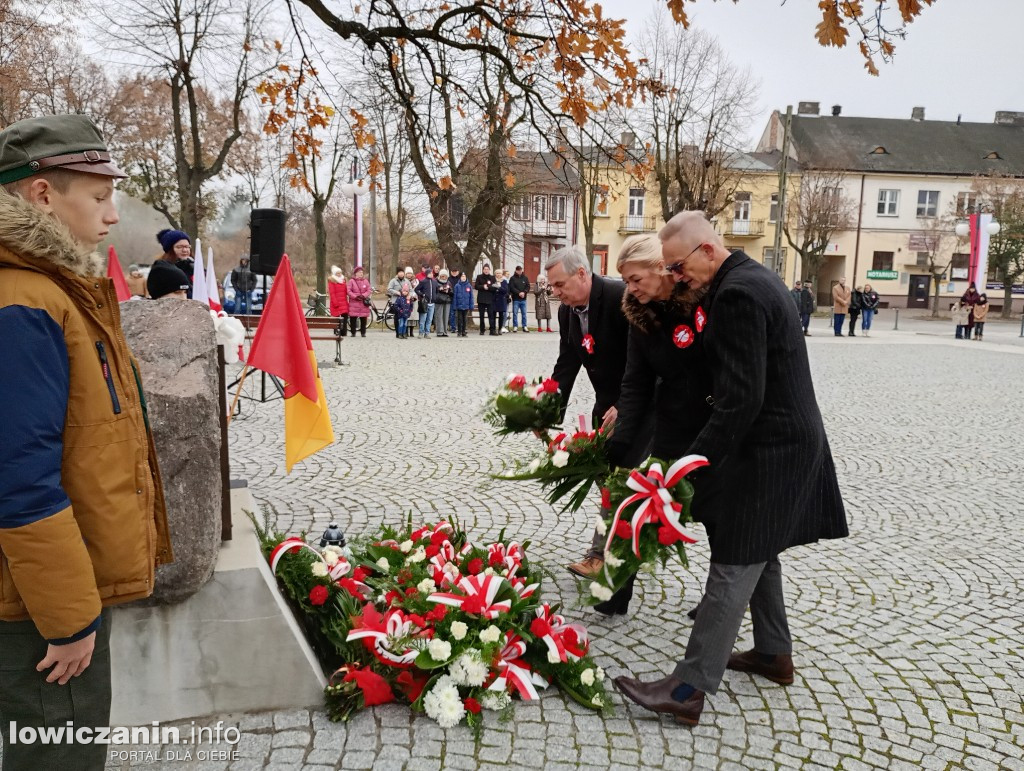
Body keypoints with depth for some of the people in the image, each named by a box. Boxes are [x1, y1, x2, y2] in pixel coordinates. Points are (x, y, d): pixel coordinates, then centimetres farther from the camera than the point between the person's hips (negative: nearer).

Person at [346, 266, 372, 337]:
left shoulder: (365, 281, 10)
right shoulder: (351, 281, 3)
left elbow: (369, 290, 3)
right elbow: (348, 291, -4)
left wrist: (363, 295, -12)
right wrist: (355, 296, -15)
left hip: (363, 303, 2)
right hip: (354, 303, -2)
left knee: (363, 319, 1)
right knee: (353, 318, -3)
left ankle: (363, 333, 9)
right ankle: (353, 332, 7)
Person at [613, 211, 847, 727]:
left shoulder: (737, 294, -22)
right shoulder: (753, 277, 10)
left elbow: (743, 398, -26)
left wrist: (692, 465, -23)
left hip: (769, 449, -10)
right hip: (791, 439, 10)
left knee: (731, 570, -6)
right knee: (759, 553, 21)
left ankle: (688, 690, 1)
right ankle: (773, 654, 36)